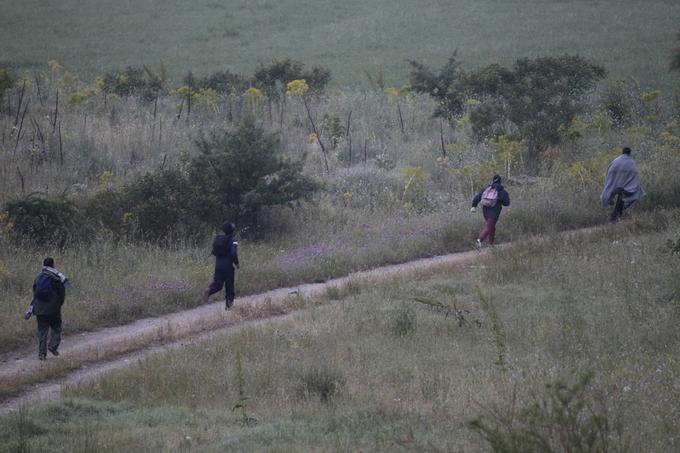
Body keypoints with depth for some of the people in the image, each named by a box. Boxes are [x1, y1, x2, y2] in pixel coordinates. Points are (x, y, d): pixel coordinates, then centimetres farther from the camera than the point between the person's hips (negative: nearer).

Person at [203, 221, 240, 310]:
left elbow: (214, 252, 10)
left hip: (218, 265, 4)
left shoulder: (218, 239, 7)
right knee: (229, 285, 9)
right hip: (228, 266, -4)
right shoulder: (232, 241, -11)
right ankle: (229, 304, 13)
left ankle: (209, 291, -28)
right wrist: (236, 263, -7)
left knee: (217, 284, 4)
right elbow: (234, 254, -22)